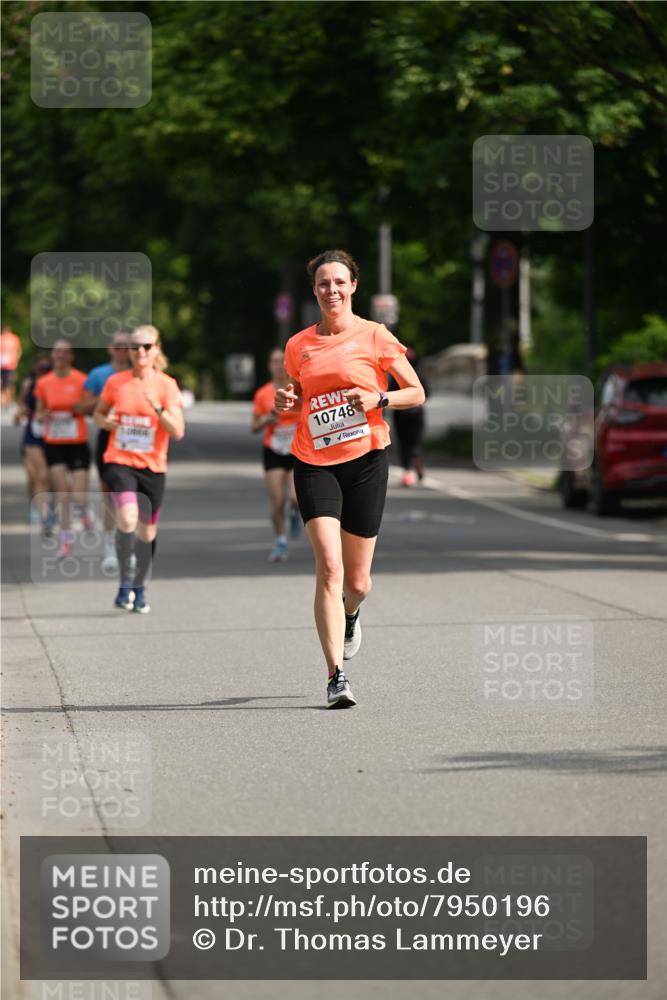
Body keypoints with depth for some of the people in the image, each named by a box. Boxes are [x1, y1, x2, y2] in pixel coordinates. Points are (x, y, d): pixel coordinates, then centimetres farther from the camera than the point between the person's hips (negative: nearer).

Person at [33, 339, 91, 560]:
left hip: (78, 443, -2)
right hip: (54, 444, 2)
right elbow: (39, 414, 14)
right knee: (62, 495, -3)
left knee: (79, 497, -7)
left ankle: (83, 509, 31)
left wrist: (82, 409, -17)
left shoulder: (81, 380, -6)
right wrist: (42, 417, -8)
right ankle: (66, 540, 9)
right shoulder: (43, 383, 4)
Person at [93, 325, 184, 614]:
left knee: (147, 531, 9)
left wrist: (158, 408, -24)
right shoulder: (116, 382, 1)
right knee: (127, 519, -25)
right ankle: (125, 583, -10)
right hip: (119, 462, -1)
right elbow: (98, 413, 18)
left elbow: (178, 432, -10)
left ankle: (139, 589, 30)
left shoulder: (167, 385, -3)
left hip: (153, 467, 1)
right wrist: (105, 422, -5)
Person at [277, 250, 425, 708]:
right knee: (329, 566, -17)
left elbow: (417, 393, 5)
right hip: (314, 462, 1)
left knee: (357, 581, 6)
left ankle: (350, 615, 44)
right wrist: (285, 403, 0)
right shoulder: (298, 346, 8)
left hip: (366, 459, -1)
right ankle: (337, 676, -17)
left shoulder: (375, 336, 0)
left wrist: (379, 399, -12)